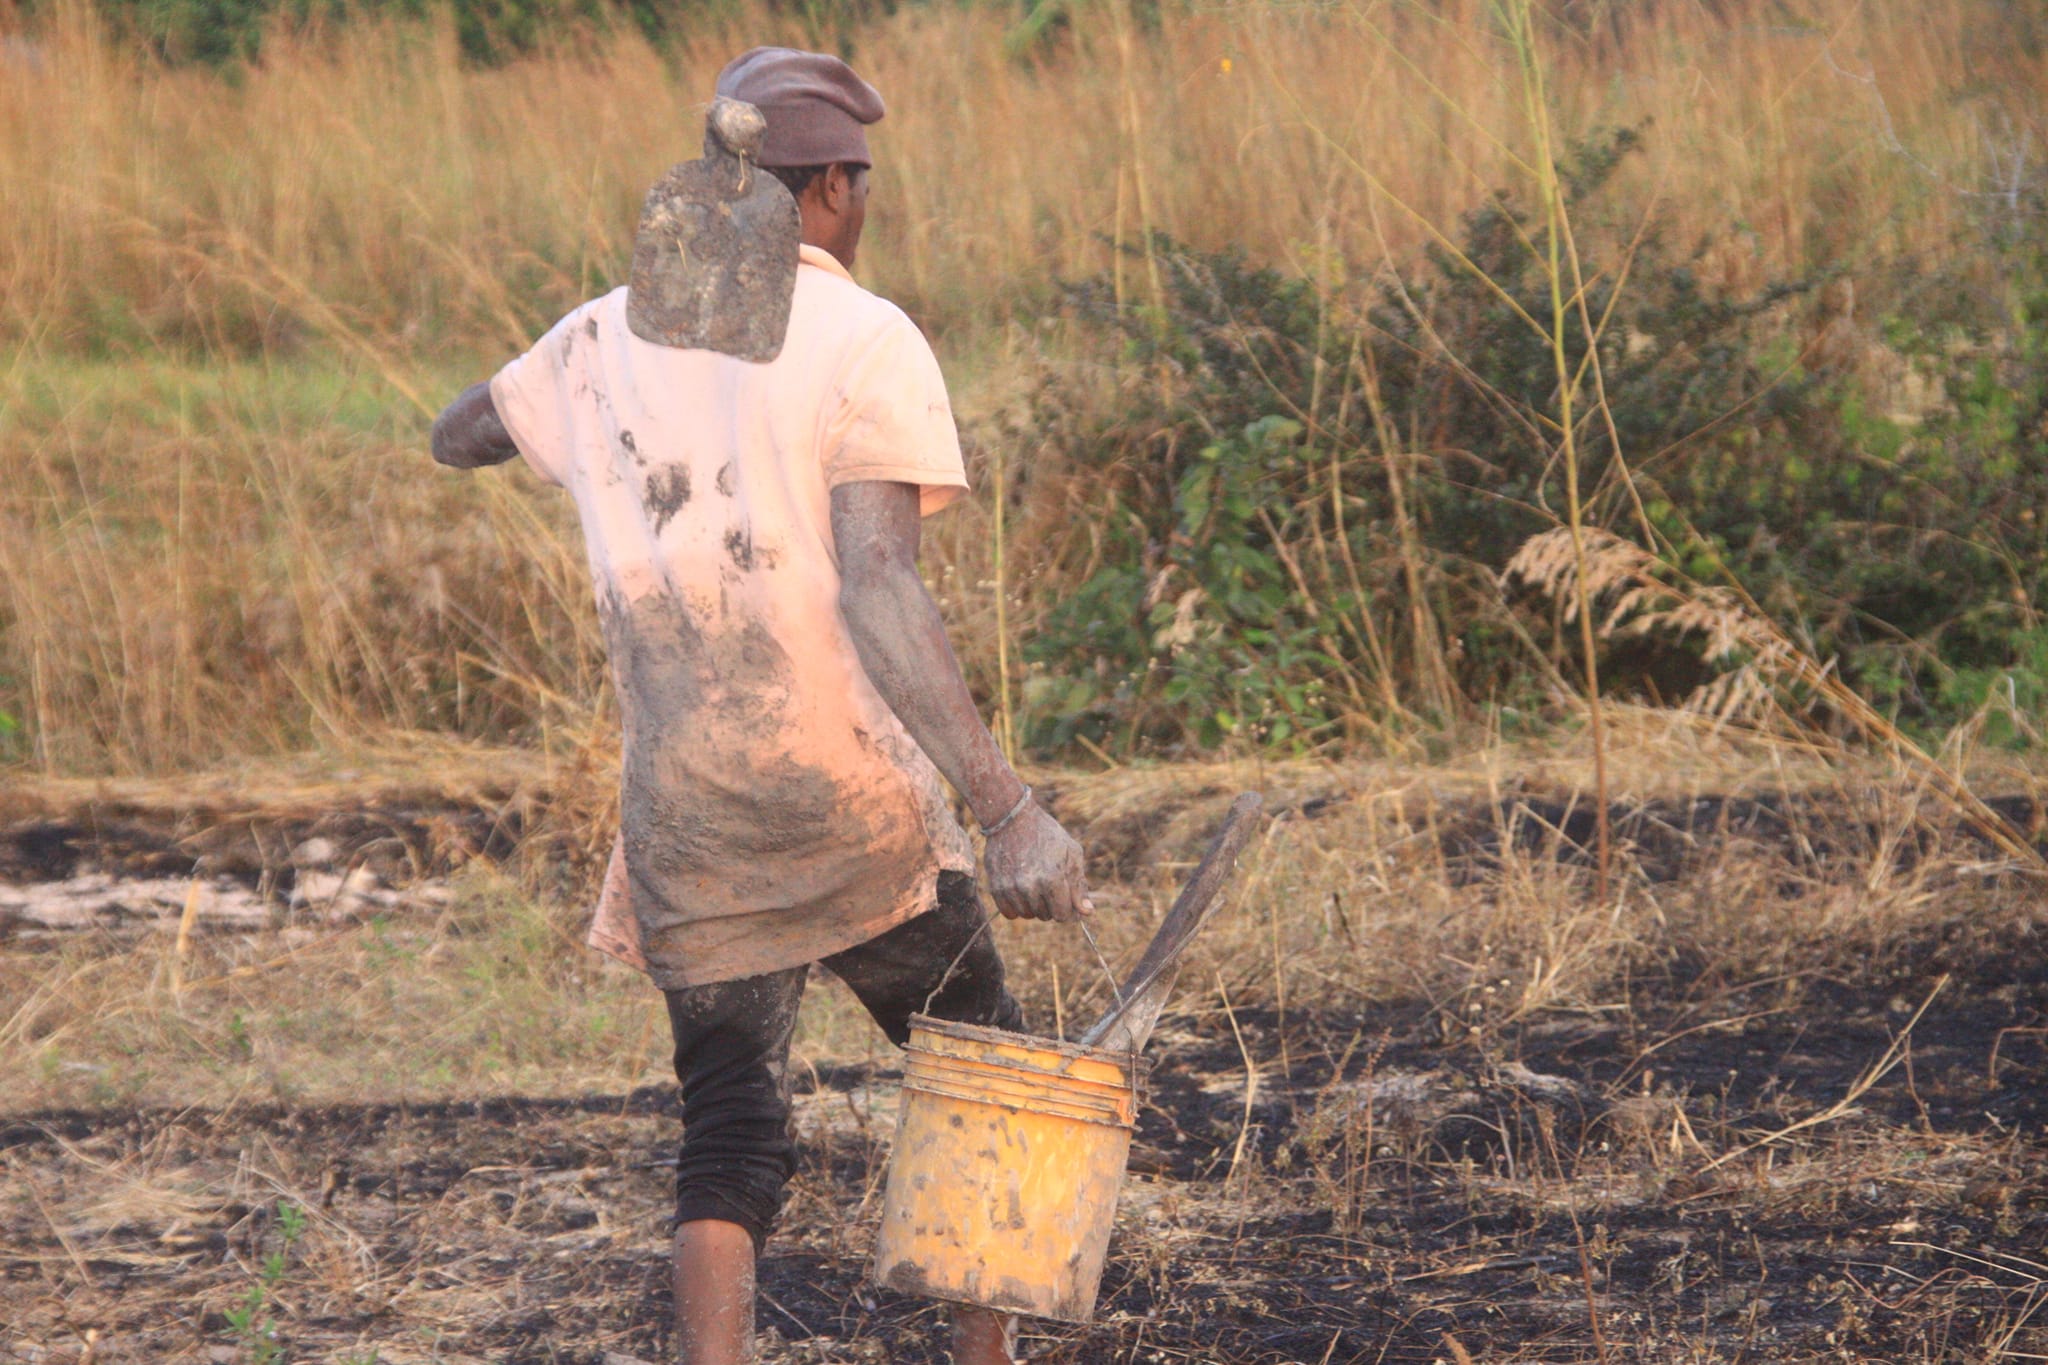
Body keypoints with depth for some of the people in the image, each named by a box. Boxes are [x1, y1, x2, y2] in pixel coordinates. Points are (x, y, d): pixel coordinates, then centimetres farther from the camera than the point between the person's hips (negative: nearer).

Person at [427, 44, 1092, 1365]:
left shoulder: (610, 337, 6)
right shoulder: (866, 341, -9)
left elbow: (456, 436, 26)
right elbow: (879, 592, -21)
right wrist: (1008, 811, -27)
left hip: (679, 812, 4)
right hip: (851, 804, -4)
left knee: (733, 1123, 9)